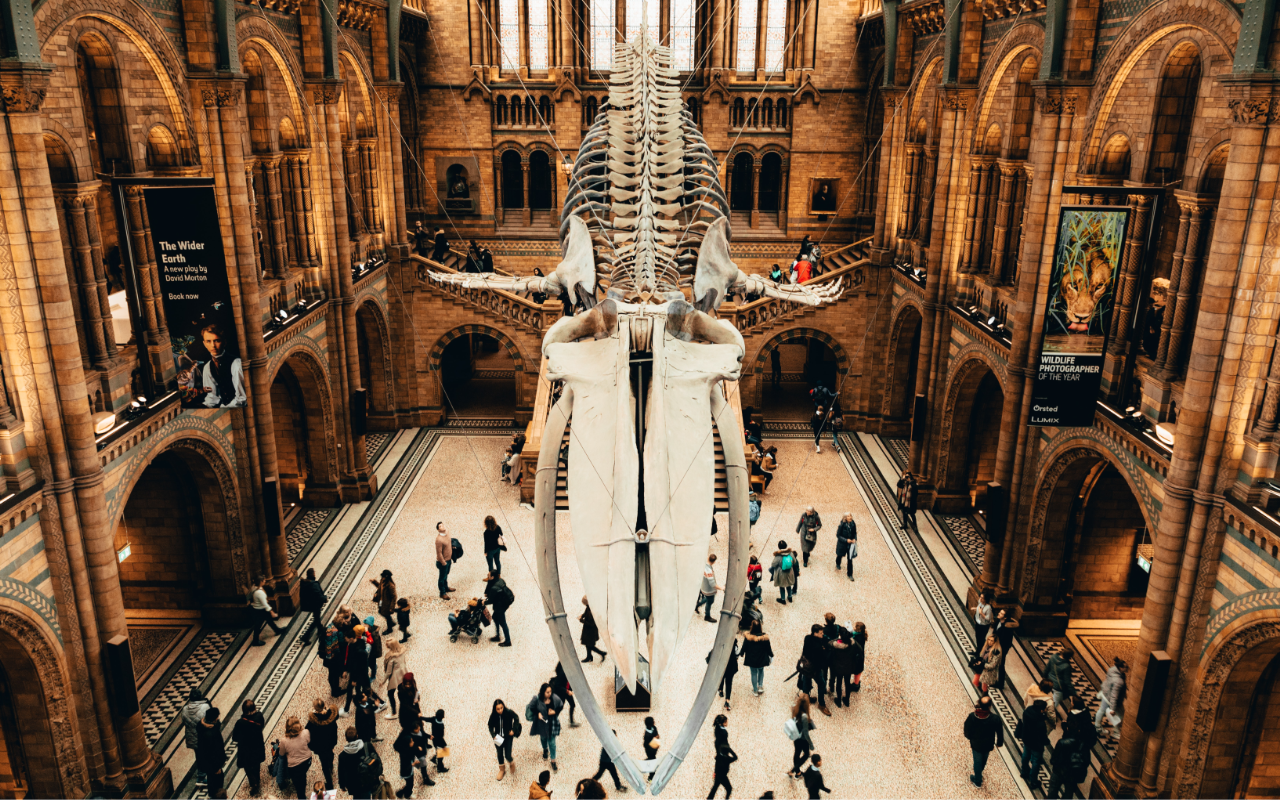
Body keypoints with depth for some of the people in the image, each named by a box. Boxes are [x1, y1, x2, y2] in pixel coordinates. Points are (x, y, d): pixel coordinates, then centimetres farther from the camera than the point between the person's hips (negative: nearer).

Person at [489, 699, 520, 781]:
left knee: (507, 755, -4)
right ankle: (502, 770, 41)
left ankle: (512, 764, 31)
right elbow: (490, 726, -3)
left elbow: (516, 719, -5)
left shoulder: (509, 712, -24)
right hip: (498, 738, 2)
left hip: (508, 737, -2)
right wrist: (494, 735, -16)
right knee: (500, 755, 15)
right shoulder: (493, 716, -19)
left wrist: (513, 730, -12)